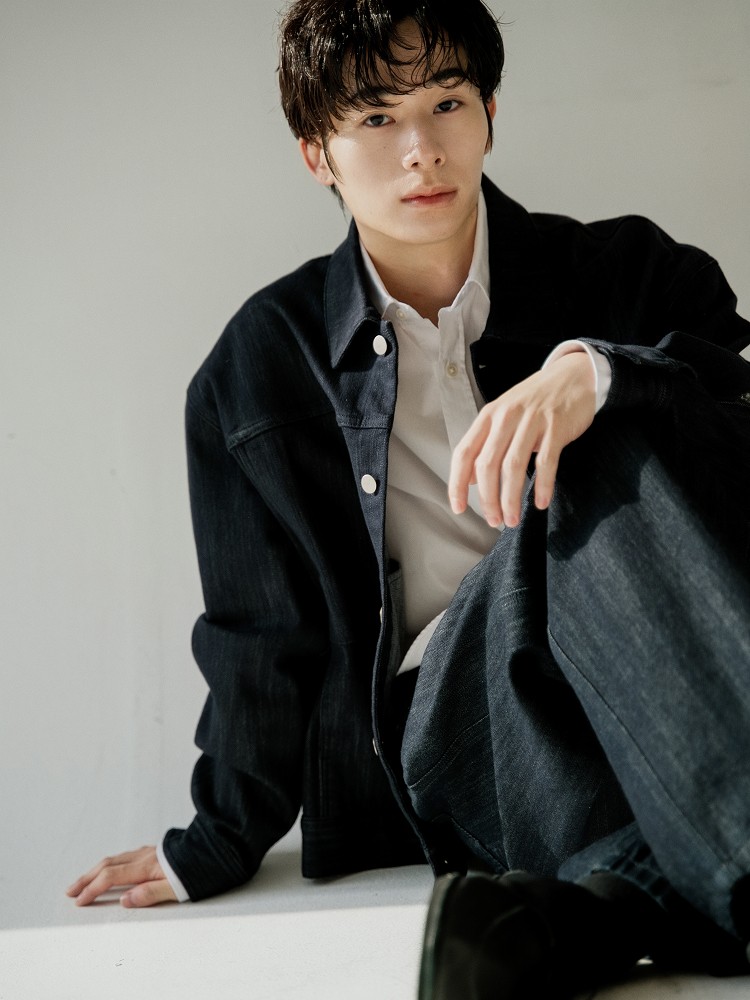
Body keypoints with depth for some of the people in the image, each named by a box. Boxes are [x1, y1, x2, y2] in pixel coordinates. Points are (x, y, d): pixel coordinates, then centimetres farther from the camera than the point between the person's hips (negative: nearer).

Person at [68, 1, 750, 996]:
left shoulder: (626, 274, 9)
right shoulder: (262, 363, 11)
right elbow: (265, 633, 18)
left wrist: (594, 370, -29)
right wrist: (221, 842, 21)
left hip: (649, 697, 0)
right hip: (450, 722, 0)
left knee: (615, 444, -29)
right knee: (547, 539, -30)